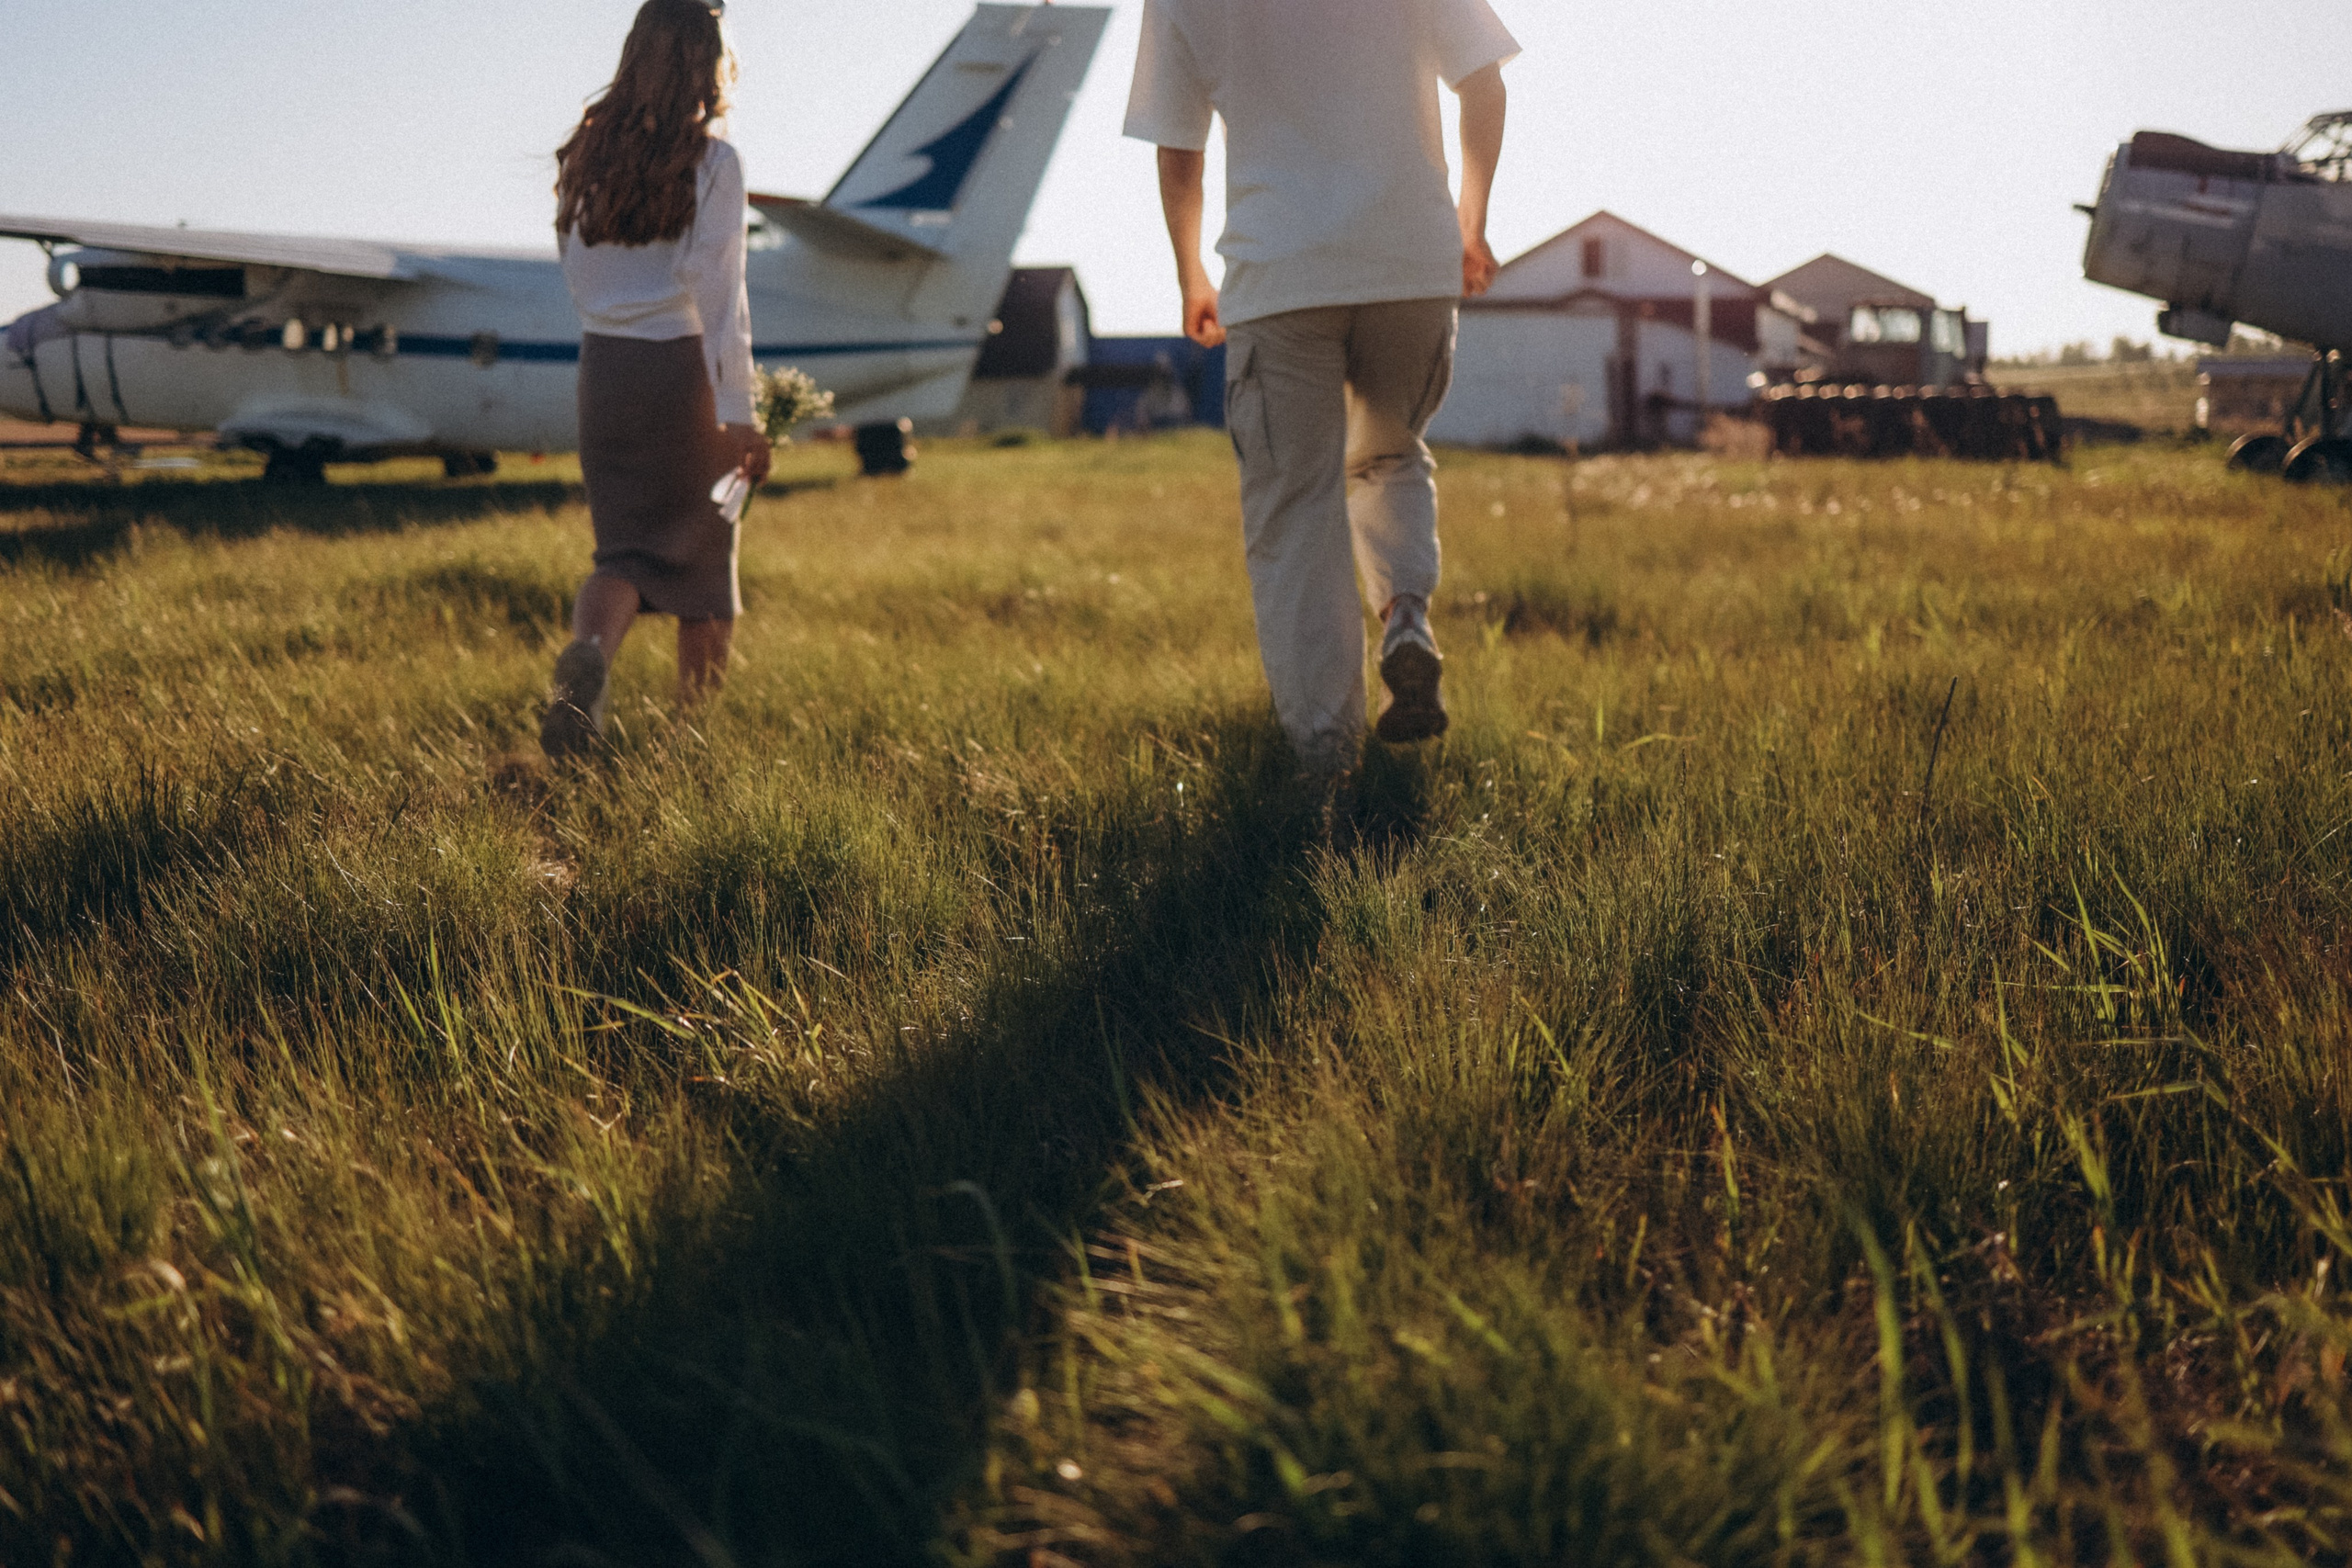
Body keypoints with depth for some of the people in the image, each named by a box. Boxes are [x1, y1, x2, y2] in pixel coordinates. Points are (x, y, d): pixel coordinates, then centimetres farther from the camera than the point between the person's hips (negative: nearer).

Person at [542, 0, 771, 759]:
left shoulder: (586, 155, 6)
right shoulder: (712, 162, -10)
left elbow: (579, 274, 12)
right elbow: (719, 295, -15)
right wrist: (739, 413, -14)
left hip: (603, 365, 4)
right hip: (683, 365, -4)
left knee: (624, 544, 7)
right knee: (701, 533, 14)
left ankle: (588, 651, -24)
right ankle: (700, 694, 25)